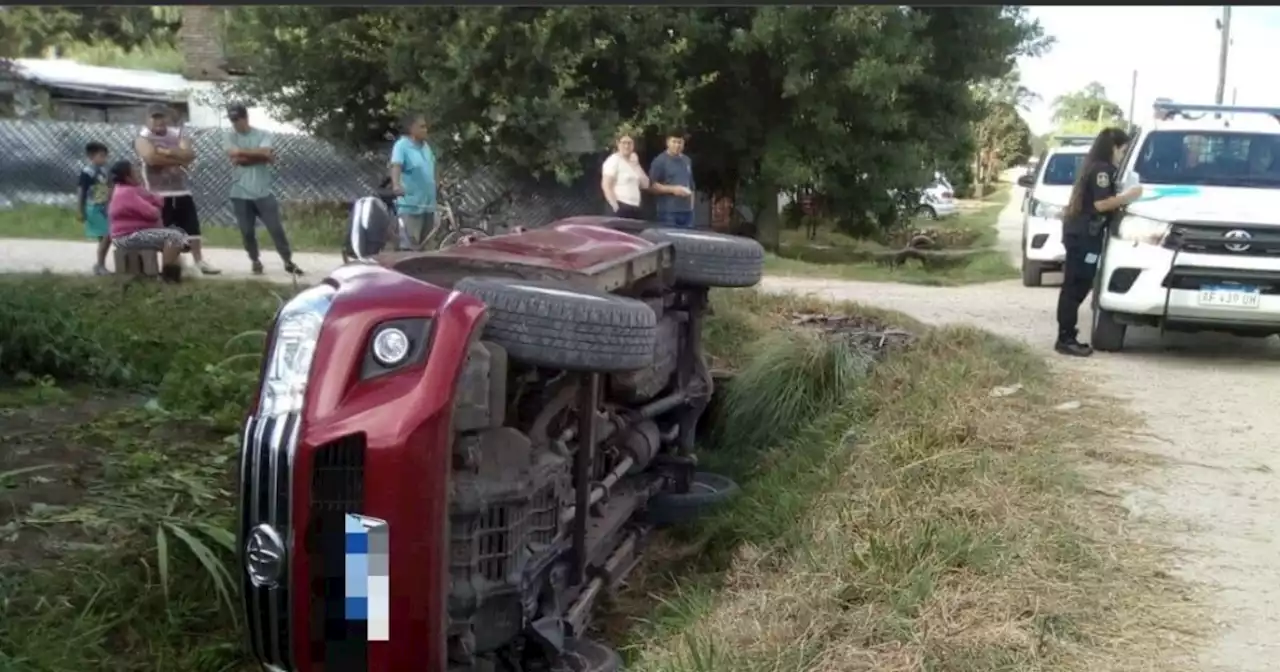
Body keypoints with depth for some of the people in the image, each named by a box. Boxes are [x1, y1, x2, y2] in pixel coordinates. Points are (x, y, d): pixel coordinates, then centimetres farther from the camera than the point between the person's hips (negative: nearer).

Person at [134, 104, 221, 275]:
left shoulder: (177, 135, 11)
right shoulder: (143, 138, -4)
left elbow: (190, 154, -6)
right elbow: (152, 158, -23)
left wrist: (167, 152, -18)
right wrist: (178, 159, -14)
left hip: (181, 191, 5)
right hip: (158, 194, -5)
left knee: (192, 227, 8)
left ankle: (199, 261, 18)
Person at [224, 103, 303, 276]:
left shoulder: (263, 135, 2)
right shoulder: (230, 137, 4)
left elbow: (267, 155, -14)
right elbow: (234, 155, -14)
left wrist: (244, 155, -9)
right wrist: (258, 154, -10)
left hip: (263, 193, -1)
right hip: (240, 194, 1)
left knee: (276, 228, 0)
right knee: (247, 232, 6)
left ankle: (288, 262, 10)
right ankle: (255, 262, 23)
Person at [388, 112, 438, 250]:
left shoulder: (425, 146, 11)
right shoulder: (401, 146, -13)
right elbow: (396, 166, -30)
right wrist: (396, 185, -47)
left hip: (428, 204, 8)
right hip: (410, 205, -8)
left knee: (427, 245, 17)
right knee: (408, 245, -11)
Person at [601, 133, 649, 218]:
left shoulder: (633, 162, 18)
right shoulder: (613, 160, -5)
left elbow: (645, 184, 9)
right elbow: (606, 185, -13)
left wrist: (636, 165, 1)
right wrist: (615, 207, -18)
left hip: (635, 207, 8)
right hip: (621, 207, -8)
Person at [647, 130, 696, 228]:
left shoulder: (687, 161, 18)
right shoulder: (660, 161, -4)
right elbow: (652, 186, -9)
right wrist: (672, 189, -17)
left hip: (687, 211, 7)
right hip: (668, 212, -6)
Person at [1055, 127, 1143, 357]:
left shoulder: (1093, 167, 20)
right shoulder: (1102, 169, -11)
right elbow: (1101, 204, -18)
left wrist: (1122, 198, 15)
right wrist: (1128, 196, -10)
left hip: (1079, 232, 10)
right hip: (1084, 234, -10)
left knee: (1074, 286, 9)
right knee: (1076, 287, -9)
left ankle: (1066, 337, 11)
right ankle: (1066, 339, -9)